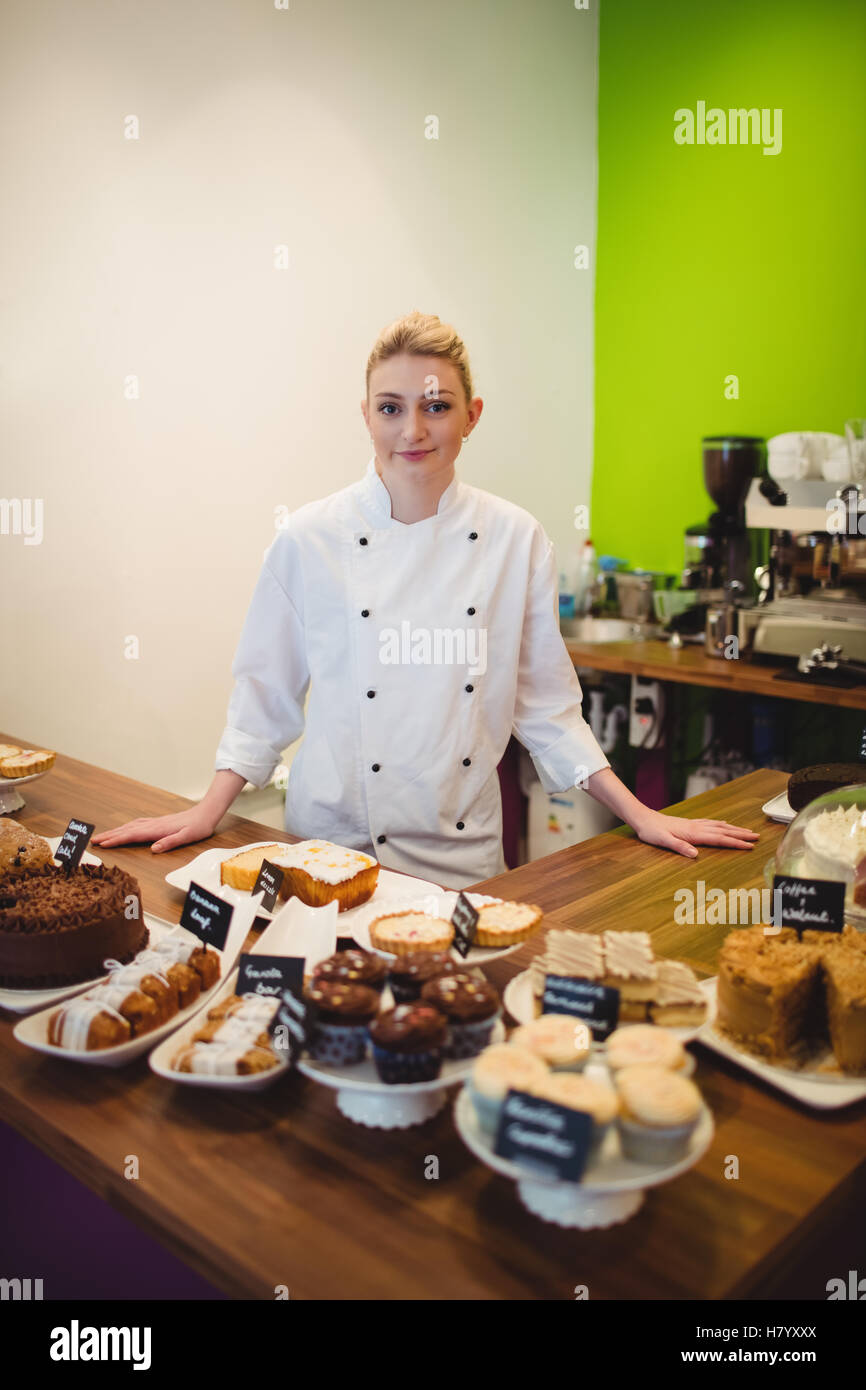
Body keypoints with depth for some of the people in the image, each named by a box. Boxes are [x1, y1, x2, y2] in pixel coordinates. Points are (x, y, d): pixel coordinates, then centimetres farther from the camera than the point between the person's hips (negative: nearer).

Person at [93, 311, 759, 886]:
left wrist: (640, 815, 0)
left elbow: (546, 702, 3)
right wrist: (208, 813, -4)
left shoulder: (517, 539, -4)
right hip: (335, 843, -1)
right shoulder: (311, 538, -9)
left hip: (464, 852, 2)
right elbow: (267, 692, 1)